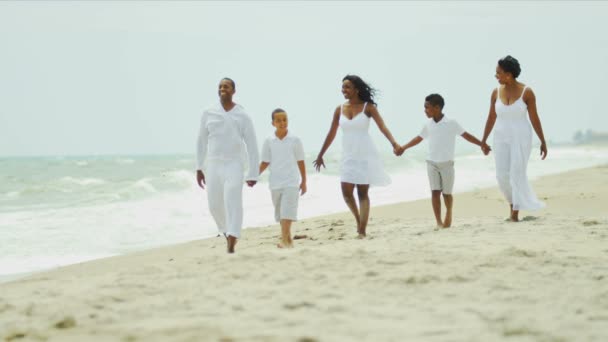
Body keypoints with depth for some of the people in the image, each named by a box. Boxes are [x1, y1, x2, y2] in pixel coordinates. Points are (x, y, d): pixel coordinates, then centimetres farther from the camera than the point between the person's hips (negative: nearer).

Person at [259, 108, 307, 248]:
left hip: (291, 183, -3)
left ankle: (285, 240, -19)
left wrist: (304, 182, 5)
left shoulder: (295, 140, -3)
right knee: (280, 213, 11)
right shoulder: (268, 141, 1)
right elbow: (265, 162, 6)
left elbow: (300, 162, 3)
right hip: (275, 183, 3)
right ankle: (287, 239, 23)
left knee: (287, 211, -14)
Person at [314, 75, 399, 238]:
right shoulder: (339, 109, 3)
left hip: (365, 154, -3)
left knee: (362, 192, -1)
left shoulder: (368, 107, -7)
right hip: (348, 156, 3)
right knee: (346, 192, -3)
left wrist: (394, 143, -32)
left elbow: (382, 127, -15)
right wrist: (320, 155, 15)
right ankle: (358, 219, 23)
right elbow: (331, 134, 11)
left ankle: (362, 231, 1)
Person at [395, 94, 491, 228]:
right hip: (432, 163, 3)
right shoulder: (428, 125, 4)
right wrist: (403, 148, 25)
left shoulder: (451, 123, -9)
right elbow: (419, 138, 19)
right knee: (435, 192, -6)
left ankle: (449, 214, 31)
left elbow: (466, 135, -6)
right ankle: (438, 222, -7)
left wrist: (482, 144, -11)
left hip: (447, 163, -3)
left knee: (446, 193, 5)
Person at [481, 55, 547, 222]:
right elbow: (491, 118, 7)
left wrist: (543, 142, -4)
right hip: (502, 138, 4)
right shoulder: (496, 92, 0)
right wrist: (483, 141, 10)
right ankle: (513, 201, 25)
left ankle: (515, 214, -5)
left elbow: (535, 118, -6)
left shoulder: (527, 92, -11)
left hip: (521, 138, -4)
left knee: (517, 174, -11)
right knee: (502, 175, -3)